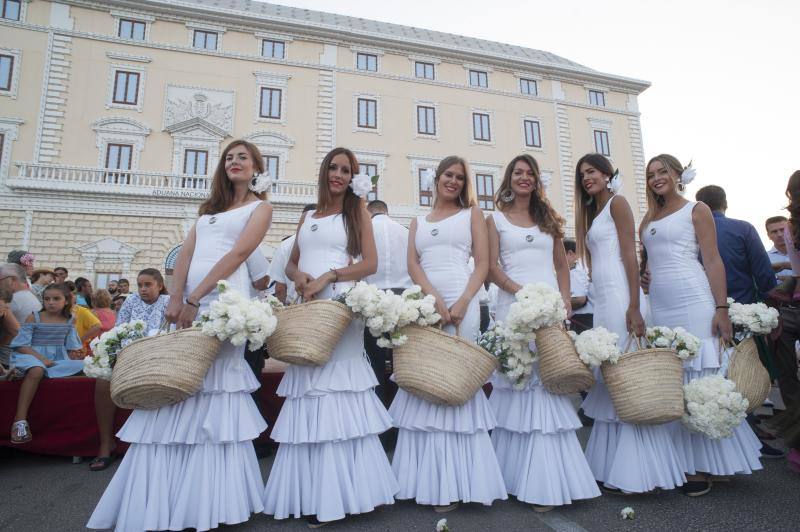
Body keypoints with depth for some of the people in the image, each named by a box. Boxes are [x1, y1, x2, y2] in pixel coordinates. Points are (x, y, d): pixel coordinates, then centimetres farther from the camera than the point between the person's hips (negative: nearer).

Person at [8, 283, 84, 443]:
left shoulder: (69, 320, 8)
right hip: (33, 356, -4)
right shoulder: (33, 318, -1)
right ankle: (20, 420, -33)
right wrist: (41, 358, -21)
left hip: (59, 358, 4)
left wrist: (74, 355, -13)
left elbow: (71, 346, 10)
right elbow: (21, 345, -8)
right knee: (36, 370, -38)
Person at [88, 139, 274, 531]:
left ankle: (208, 499, 4)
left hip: (223, 297, -6)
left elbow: (238, 254, -8)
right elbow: (186, 253, 13)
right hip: (189, 300, 6)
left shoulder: (260, 207, 6)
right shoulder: (211, 206, 24)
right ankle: (164, 498, 13)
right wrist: (175, 300, -2)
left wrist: (194, 300, -14)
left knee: (211, 386, -7)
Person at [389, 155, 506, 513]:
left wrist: (462, 302, -13)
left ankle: (453, 484, 6)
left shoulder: (472, 213, 12)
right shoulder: (418, 221, 19)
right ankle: (424, 478, 15)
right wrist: (435, 298, -13)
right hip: (424, 303, 3)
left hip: (461, 302, -3)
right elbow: (412, 264, 5)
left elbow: (482, 263, 2)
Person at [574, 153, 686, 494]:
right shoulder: (593, 212, 22)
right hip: (602, 299, 8)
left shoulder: (617, 202, 0)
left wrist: (634, 307, -18)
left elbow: (630, 255, -10)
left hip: (619, 296, -8)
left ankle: (637, 472, 1)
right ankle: (612, 466, 15)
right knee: (608, 381, 8)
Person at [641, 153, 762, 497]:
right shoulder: (648, 219, 18)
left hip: (693, 302, -5)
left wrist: (721, 308, -12)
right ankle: (682, 460, 17)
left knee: (697, 379, -2)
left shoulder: (697, 210, 4)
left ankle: (703, 466, 9)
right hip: (659, 307, 5)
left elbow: (712, 261, -4)